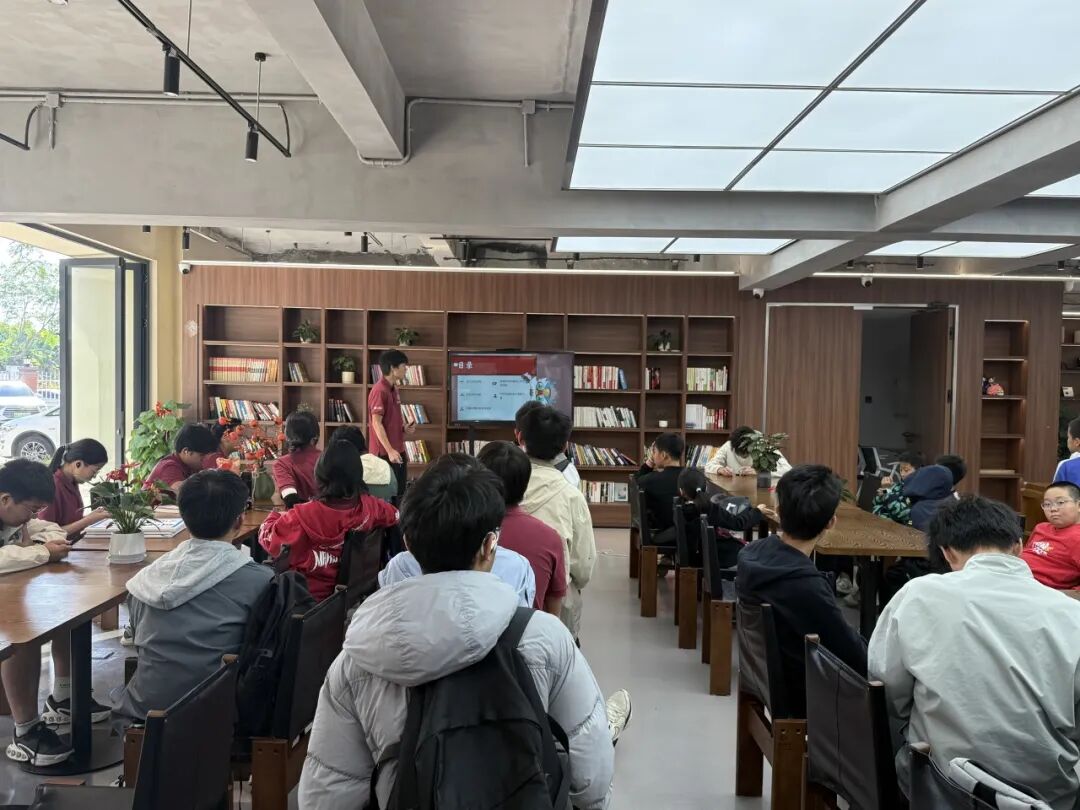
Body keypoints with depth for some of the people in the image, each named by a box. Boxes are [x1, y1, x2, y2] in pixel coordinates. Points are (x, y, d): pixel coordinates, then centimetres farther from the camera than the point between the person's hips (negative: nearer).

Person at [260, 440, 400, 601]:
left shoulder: (305, 515, -28)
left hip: (309, 593, -6)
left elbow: (268, 539, -17)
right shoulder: (369, 506, -14)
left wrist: (274, 517, 2)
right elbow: (394, 515, 6)